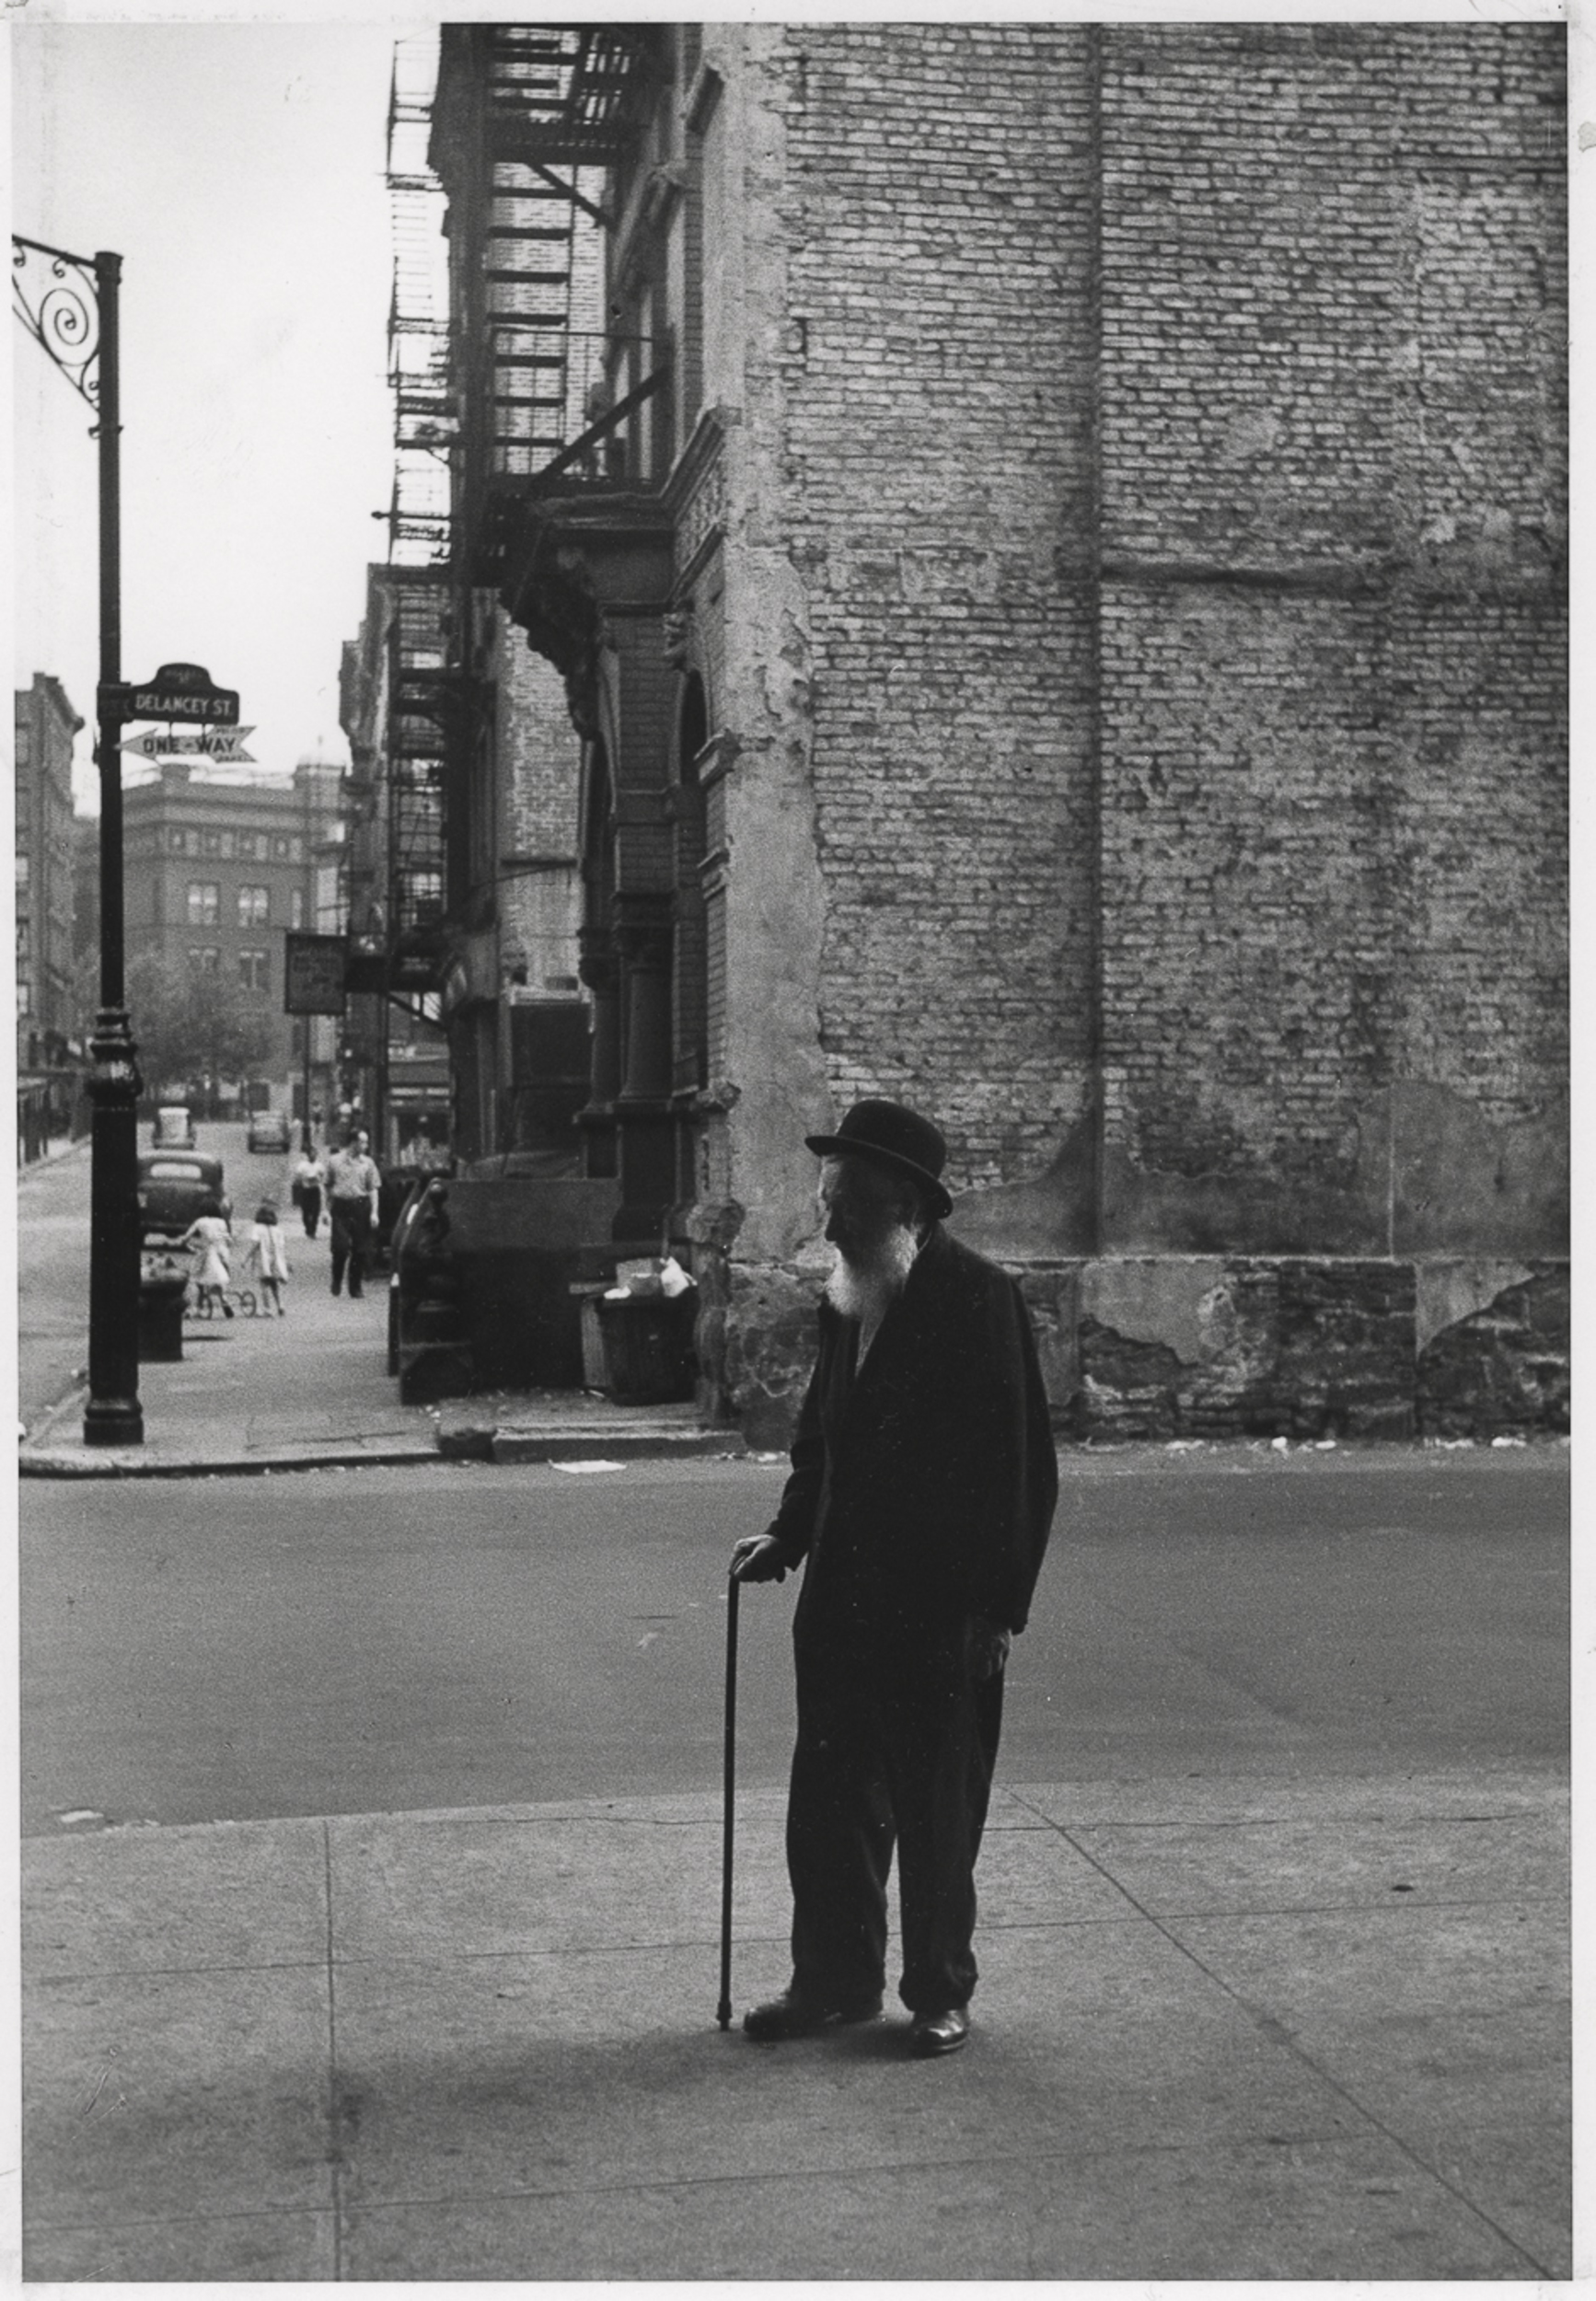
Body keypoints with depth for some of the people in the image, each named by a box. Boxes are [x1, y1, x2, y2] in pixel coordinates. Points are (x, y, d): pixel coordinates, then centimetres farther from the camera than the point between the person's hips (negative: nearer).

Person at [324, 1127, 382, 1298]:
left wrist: (374, 1212, -3)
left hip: (360, 1207, 1)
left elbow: (373, 1189, 6)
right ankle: (337, 1281, 13)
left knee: (359, 1250, 2)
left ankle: (355, 1289, 12)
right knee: (340, 1246, -10)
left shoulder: (368, 1163, 6)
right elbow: (328, 1188, 11)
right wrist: (327, 1209, 5)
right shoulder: (334, 1161, 5)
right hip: (341, 1208, -1)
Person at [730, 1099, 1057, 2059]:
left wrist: (999, 1608, -15)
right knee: (829, 1801, 11)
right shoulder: (847, 1299, 10)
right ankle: (834, 1981, 25)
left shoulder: (980, 1298, -12)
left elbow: (1021, 1465, -13)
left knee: (939, 1812, 6)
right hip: (842, 1597, 7)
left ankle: (941, 1994, 21)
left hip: (942, 1610, -6)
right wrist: (789, 1531, 7)